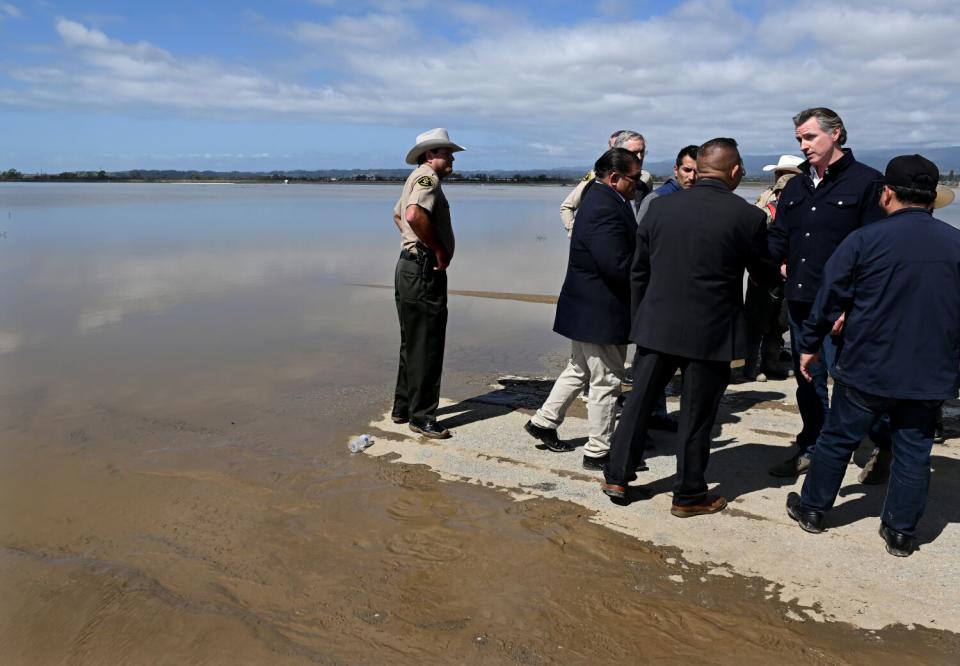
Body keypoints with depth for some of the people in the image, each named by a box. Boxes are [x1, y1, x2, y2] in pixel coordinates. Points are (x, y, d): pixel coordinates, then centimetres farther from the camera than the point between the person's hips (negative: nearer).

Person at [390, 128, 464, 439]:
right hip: (424, 270, -11)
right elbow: (414, 215, -31)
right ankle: (421, 416, 4)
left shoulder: (417, 178, 20)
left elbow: (398, 215, 35)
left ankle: (403, 407, 27)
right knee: (426, 347, -4)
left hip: (409, 267, 11)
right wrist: (439, 250, -20)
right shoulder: (427, 175, -12)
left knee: (412, 344, 17)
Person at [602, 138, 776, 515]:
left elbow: (638, 271, 6)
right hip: (710, 332, -3)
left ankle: (617, 477, 25)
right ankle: (688, 495, 22)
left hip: (655, 325, 3)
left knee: (638, 402, 14)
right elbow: (764, 273, 4)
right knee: (696, 415, 9)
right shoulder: (747, 216, -10)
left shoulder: (660, 208, 0)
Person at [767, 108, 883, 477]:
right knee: (808, 380, 15)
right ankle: (812, 448, 29)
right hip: (800, 300, 6)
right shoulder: (796, 186, 14)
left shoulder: (865, 181, -5)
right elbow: (778, 237, 13)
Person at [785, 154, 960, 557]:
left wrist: (810, 345, 6)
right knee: (913, 452, 12)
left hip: (866, 369, -2)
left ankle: (812, 508, 26)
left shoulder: (864, 240, -9)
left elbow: (829, 298, -6)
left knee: (838, 439, 12)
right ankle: (901, 532, 20)